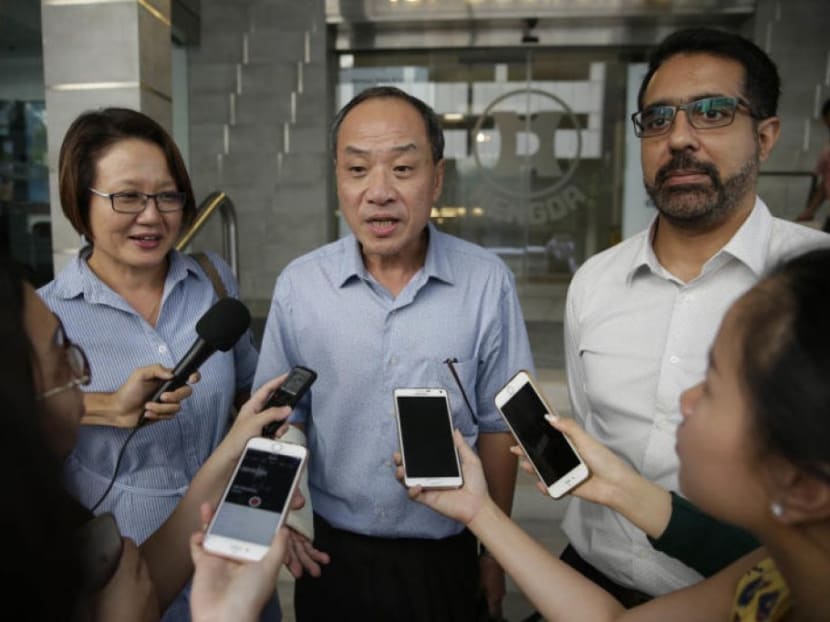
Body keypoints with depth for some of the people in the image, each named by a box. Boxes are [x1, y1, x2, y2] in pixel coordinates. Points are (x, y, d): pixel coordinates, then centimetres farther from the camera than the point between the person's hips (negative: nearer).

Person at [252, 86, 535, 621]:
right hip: (331, 554, 1)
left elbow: (497, 424, -3)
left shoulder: (487, 282, -13)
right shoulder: (298, 284, -9)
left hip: (447, 558, 0)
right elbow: (282, 415, 3)